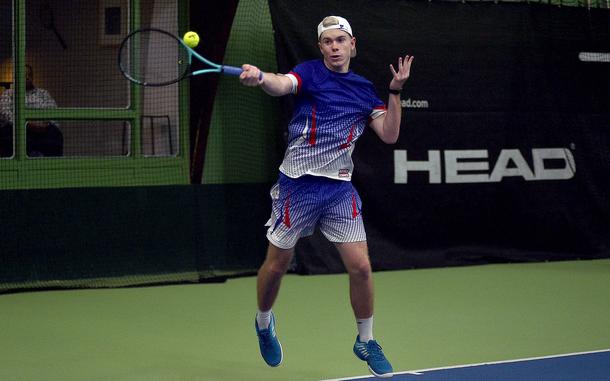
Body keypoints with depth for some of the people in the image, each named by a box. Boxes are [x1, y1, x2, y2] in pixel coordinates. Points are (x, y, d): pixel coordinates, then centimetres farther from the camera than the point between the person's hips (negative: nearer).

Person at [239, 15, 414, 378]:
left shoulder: (364, 89, 10)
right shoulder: (310, 72, -4)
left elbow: (389, 135, 6)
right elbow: (282, 85, -27)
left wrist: (395, 92, -4)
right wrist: (260, 77, -49)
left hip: (340, 188, 3)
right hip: (298, 184, -3)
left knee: (361, 267, -5)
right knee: (277, 264, 8)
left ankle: (366, 341, 15)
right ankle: (264, 322, 37)